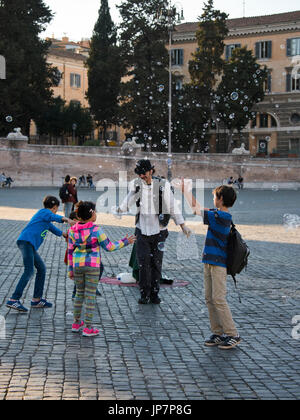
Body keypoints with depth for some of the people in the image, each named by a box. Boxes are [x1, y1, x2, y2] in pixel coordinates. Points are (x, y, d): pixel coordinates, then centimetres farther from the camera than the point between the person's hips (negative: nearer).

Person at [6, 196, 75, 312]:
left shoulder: (44, 214, 29)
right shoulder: (45, 212, 0)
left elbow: (52, 228, 45)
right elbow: (56, 217, -22)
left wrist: (65, 235, 55)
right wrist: (67, 220, -38)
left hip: (29, 245, 11)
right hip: (26, 241, -11)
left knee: (41, 268, 15)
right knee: (29, 271, -18)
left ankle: (37, 299, 19)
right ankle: (13, 300, -24)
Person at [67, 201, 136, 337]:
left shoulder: (73, 231, 0)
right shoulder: (96, 230, -14)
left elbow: (70, 250, 4)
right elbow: (109, 246, -8)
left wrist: (70, 269, 12)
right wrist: (125, 242, 4)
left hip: (78, 265, 5)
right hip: (92, 266, -5)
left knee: (79, 293, 19)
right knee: (90, 295, 1)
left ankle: (76, 323, 26)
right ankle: (88, 328, 3)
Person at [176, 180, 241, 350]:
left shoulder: (221, 217, -17)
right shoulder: (219, 215, 9)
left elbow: (196, 210, -12)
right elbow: (198, 207, 22)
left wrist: (185, 190, -2)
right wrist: (186, 190, 20)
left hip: (219, 264, -9)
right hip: (210, 263, 9)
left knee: (219, 299, -9)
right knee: (210, 299, 10)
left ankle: (233, 335, -2)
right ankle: (218, 333, 15)